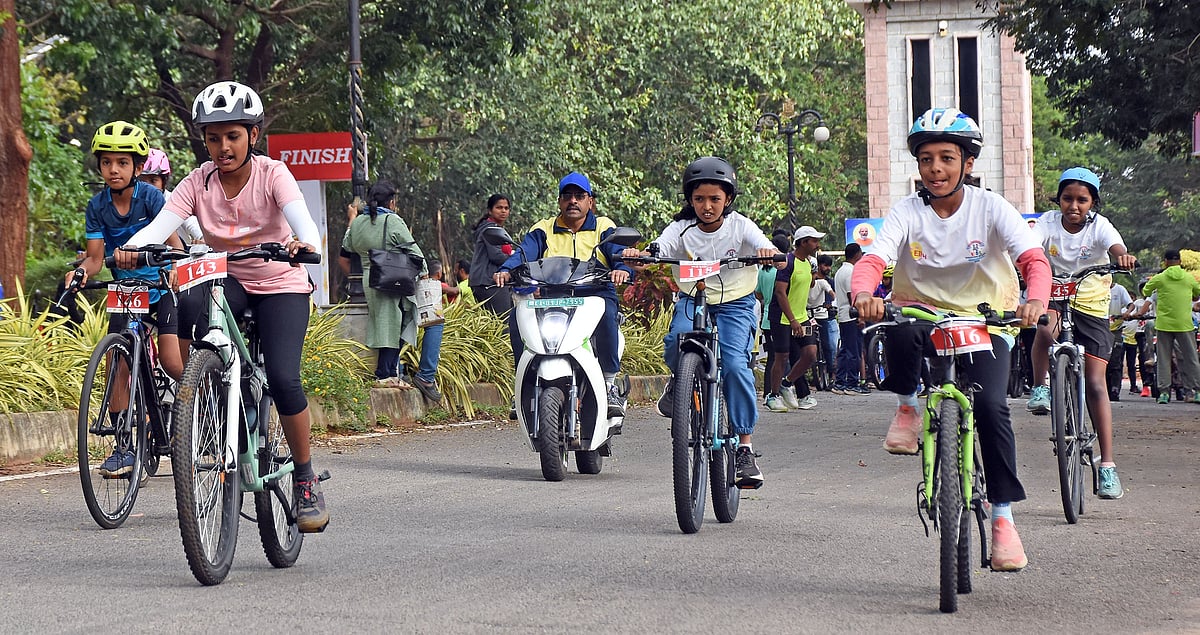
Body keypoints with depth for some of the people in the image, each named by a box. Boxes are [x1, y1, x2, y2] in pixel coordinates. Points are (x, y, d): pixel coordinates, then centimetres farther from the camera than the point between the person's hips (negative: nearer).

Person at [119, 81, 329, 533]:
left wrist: (305, 244, -54)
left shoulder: (272, 174, -14)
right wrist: (132, 248, -42)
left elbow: (302, 219, -30)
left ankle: (306, 479, -1)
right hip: (227, 281, 2)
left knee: (283, 379, -21)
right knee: (188, 305, -35)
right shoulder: (200, 181, -7)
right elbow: (161, 224, -20)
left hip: (280, 283, -2)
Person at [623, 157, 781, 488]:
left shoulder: (740, 226, -11)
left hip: (735, 302, -1)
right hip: (693, 299, 1)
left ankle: (745, 447, -15)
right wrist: (637, 255, -49)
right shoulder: (682, 229, -9)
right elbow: (657, 251, -25)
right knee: (676, 343, -32)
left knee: (735, 364, -23)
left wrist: (770, 253, -52)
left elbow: (765, 247, -27)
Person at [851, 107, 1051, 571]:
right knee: (901, 330, -37)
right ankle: (908, 408, -8)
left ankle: (1003, 516, -11)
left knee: (991, 406, -23)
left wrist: (1035, 300, -45)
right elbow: (872, 259, -22)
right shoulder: (908, 212, -8)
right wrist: (863, 295, -47)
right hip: (923, 314, 0)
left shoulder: (990, 208, -10)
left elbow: (1034, 259, -22)